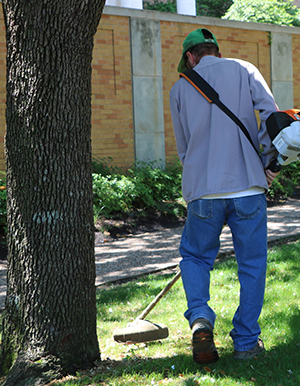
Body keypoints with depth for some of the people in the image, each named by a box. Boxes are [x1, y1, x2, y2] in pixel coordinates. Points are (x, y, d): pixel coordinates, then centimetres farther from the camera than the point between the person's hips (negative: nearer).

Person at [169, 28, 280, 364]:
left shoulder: (180, 88, 12)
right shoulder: (243, 71, 8)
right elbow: (272, 114, -5)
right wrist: (267, 163, 4)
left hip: (203, 190, 1)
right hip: (248, 186, -1)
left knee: (194, 255, 19)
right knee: (251, 264, 10)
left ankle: (199, 316, -4)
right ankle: (246, 341, 14)